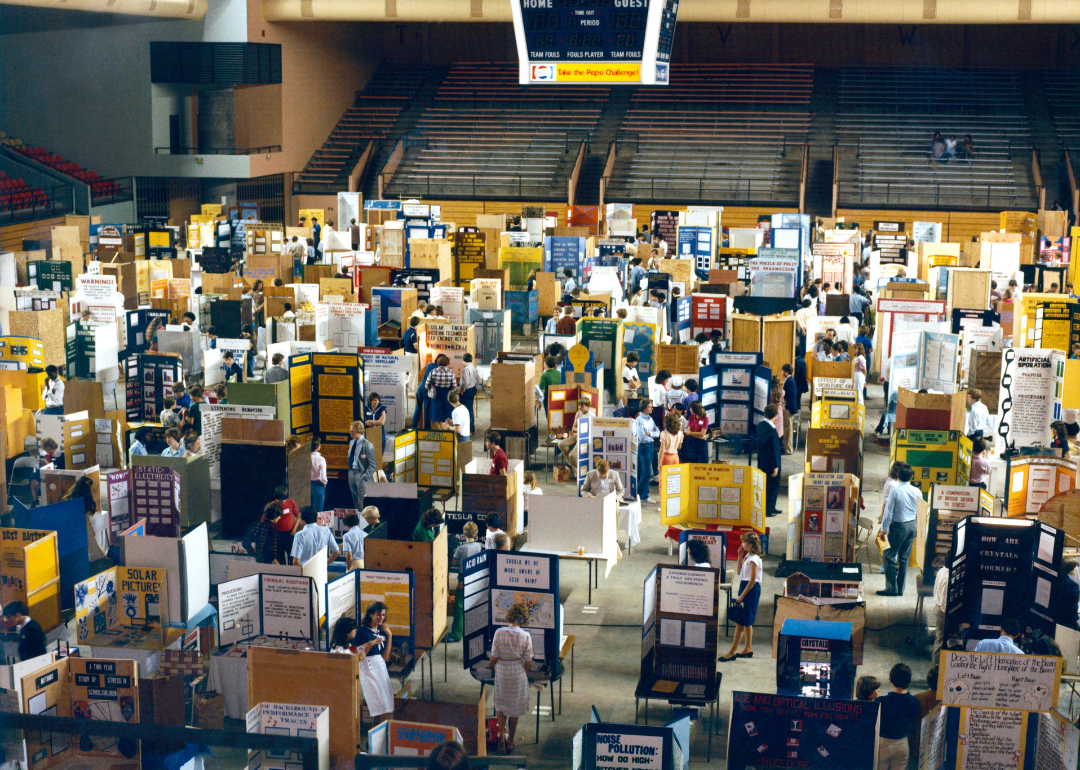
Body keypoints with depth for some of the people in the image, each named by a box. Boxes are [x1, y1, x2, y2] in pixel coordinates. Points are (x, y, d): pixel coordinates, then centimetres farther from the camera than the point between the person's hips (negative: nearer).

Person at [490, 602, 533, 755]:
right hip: (518, 675, -1)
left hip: (501, 673, 1)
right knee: (514, 708, 15)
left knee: (501, 705, 22)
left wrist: (492, 665, 12)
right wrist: (525, 673, 9)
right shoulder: (525, 636, -18)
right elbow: (528, 661, -10)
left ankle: (502, 736, 10)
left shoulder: (499, 633, -16)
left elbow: (494, 657, -10)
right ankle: (510, 742, 25)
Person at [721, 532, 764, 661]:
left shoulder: (754, 559, -18)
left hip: (751, 590, -10)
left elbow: (752, 580, -20)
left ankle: (732, 651, -7)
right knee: (746, 622, 15)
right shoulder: (748, 556, 11)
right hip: (745, 587, 10)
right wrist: (740, 556, 8)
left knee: (740, 622, -8)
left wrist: (741, 596, -19)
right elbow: (739, 572, 18)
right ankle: (748, 649, 23)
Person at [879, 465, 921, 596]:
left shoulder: (895, 492, -15)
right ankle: (900, 589, 16)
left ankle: (892, 588, -2)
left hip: (898, 526, -6)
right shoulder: (916, 492, 0)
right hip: (912, 526, 6)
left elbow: (888, 513, -13)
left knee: (888, 556, 1)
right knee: (904, 558, 12)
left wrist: (883, 530, -5)